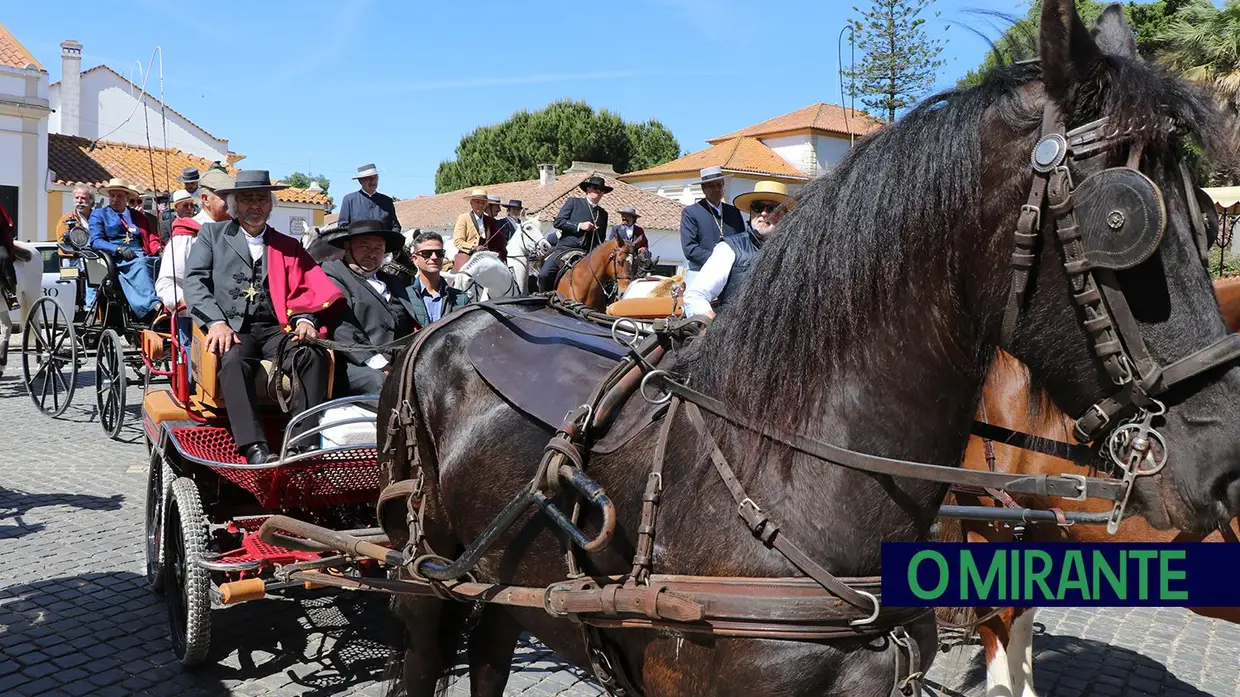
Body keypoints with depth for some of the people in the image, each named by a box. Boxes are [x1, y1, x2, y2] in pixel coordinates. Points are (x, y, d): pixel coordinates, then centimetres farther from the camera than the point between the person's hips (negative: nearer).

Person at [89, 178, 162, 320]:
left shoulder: (137, 215, 30)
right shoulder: (98, 214, 18)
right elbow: (96, 241, 4)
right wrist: (119, 249, -13)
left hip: (142, 256, 4)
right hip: (117, 260, -4)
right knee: (139, 265, -39)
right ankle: (154, 305, -58)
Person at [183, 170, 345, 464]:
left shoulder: (289, 246, 24)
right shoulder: (211, 234, 19)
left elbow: (306, 289, 14)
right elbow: (195, 282, 6)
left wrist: (305, 320, -10)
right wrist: (216, 322, -13)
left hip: (276, 330, 2)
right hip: (230, 328, -2)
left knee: (313, 356, -30)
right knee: (234, 360, -37)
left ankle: (301, 446, -36)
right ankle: (255, 450, -42)